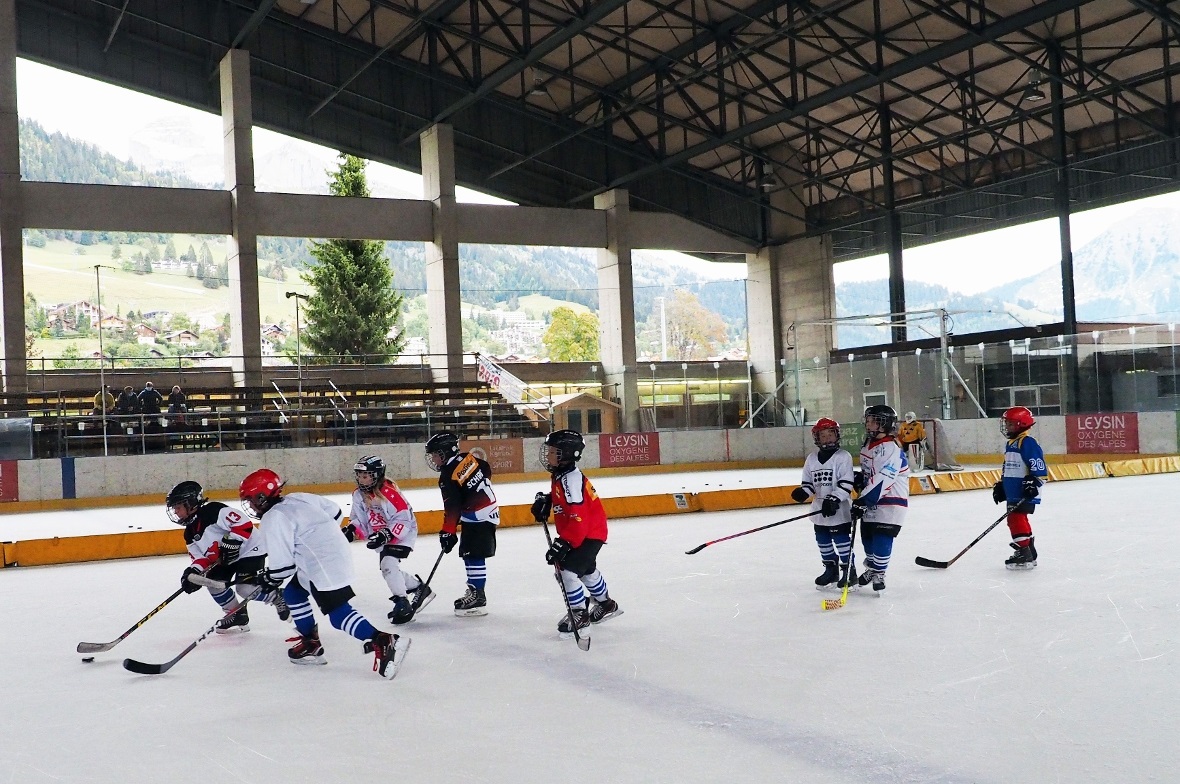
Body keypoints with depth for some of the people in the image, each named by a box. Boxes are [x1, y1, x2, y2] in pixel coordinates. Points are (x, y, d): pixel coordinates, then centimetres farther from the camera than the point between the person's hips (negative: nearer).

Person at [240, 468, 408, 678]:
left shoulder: (273, 519, -12)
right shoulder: (298, 499, 13)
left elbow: (282, 563, -14)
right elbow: (335, 512, 21)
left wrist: (268, 584, 4)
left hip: (324, 567, -10)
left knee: (338, 613, -14)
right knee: (292, 591, 23)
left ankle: (384, 643, -26)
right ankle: (310, 644, 27)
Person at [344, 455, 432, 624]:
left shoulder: (389, 492, -27)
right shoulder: (359, 495, -3)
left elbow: (403, 519, -26)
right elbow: (359, 519, 7)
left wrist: (385, 535, -32)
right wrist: (351, 530, -12)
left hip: (403, 532, -9)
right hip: (382, 537, 9)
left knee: (388, 565, -24)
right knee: (388, 570, 8)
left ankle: (402, 604, -16)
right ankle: (419, 587, 28)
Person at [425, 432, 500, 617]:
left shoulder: (448, 476, -18)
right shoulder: (468, 458, 4)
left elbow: (452, 508, -18)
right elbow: (486, 470, 19)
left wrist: (447, 532, -12)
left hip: (478, 517, -10)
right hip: (489, 508, 10)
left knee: (474, 556, -8)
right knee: (469, 553, 14)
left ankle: (477, 598, -7)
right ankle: (473, 591, 21)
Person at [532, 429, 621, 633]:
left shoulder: (571, 480, -30)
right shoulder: (559, 475, 1)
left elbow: (578, 519, -34)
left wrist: (563, 543, -35)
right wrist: (545, 500, 4)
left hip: (590, 534, -11)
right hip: (581, 532, 11)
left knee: (568, 569, -16)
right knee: (587, 569, 26)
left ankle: (579, 613, -1)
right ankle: (606, 605, 45)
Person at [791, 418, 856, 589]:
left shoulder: (843, 457, -9)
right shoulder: (811, 459, 8)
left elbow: (846, 484, -14)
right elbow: (808, 483, 14)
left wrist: (834, 499, -22)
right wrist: (803, 492, -7)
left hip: (839, 509, -6)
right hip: (819, 509, 6)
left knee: (842, 539, -4)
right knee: (823, 540, 13)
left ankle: (849, 571, 6)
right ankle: (831, 569, 27)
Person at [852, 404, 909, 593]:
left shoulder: (891, 448, -22)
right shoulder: (868, 444, 8)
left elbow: (882, 480, -29)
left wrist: (862, 500, -30)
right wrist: (860, 479, 5)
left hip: (890, 502, -9)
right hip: (871, 501, 9)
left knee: (881, 539, -11)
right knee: (867, 536, 14)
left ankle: (878, 575, 2)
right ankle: (871, 568, 33)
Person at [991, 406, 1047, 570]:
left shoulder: (1028, 443, -12)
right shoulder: (1010, 444, 19)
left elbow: (1038, 467, -19)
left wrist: (1033, 483, -25)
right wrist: (1000, 486, 24)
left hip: (1025, 494, -11)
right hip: (1013, 493, 11)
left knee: (1016, 519, -15)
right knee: (1015, 521, 14)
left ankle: (1024, 554, -12)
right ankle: (1029, 554, 23)